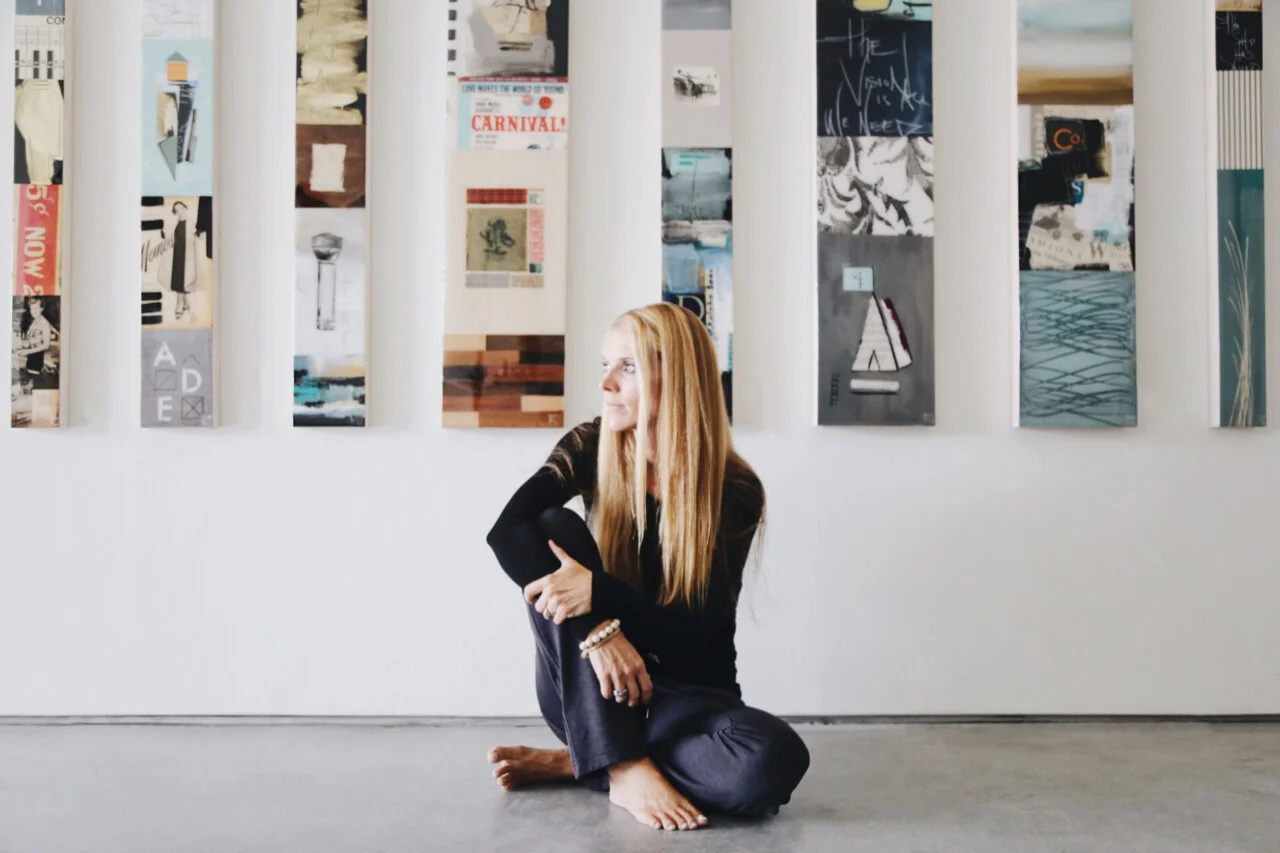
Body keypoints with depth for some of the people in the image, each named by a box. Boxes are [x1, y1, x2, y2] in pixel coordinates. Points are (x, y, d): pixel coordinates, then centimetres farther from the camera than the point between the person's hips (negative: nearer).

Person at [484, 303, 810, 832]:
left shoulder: (735, 490, -13)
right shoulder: (591, 448, -5)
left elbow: (697, 633, -16)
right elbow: (506, 531, -20)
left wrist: (598, 593, -33)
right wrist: (597, 627, -33)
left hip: (681, 695, -1)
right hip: (584, 693, 2)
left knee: (776, 761, -32)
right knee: (556, 528, -23)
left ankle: (579, 764, -12)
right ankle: (624, 767, -27)